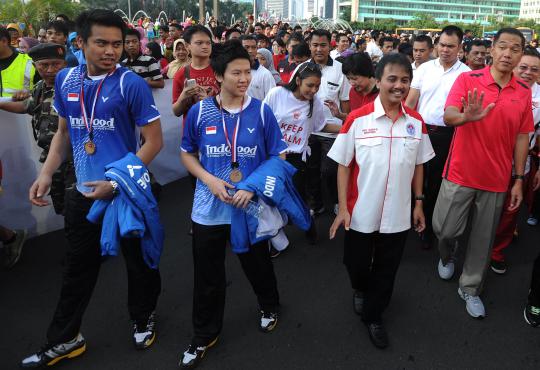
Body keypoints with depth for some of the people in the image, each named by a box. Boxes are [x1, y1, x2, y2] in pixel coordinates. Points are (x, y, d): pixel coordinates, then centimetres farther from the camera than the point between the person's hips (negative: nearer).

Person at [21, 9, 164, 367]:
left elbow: (154, 141, -13)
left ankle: (144, 318, 38)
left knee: (138, 261, 13)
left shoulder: (132, 84, -14)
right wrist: (46, 173, 3)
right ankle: (64, 339, 34)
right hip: (83, 192, 5)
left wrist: (116, 182, -17)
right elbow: (64, 131, 14)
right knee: (78, 265, 16)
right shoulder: (65, 79, 2)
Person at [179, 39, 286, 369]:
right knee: (208, 277, 13)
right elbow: (187, 154, 5)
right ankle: (205, 335, 35)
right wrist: (209, 179, -13)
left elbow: (278, 157, -2)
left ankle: (270, 306, 52)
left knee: (258, 266, 21)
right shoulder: (199, 112, -6)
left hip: (252, 208, 0)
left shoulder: (262, 112, -8)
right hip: (209, 208, 1)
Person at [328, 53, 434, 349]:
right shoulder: (357, 119, -11)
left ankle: (373, 315, 39)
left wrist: (418, 203, 7)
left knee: (386, 271, 15)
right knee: (356, 265, 16)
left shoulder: (416, 122, -1)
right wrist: (343, 208, -10)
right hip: (362, 213, -2)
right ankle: (360, 290, 51)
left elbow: (418, 165, 9)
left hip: (398, 215, 2)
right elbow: (343, 165, -7)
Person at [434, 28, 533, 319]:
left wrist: (519, 180, 5)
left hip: (496, 179, 3)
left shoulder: (524, 92, 3)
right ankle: (447, 256, 39)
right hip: (460, 174, -2)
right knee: (444, 229, 4)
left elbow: (522, 137, 7)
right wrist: (467, 117, -43)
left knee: (483, 239, 11)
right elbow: (448, 116, -20)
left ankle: (470, 289, 30)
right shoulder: (468, 79, -7)